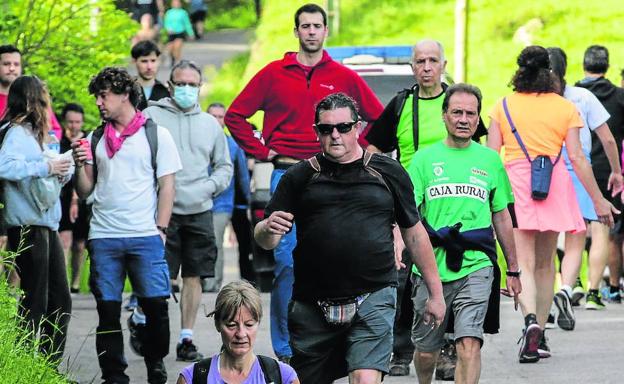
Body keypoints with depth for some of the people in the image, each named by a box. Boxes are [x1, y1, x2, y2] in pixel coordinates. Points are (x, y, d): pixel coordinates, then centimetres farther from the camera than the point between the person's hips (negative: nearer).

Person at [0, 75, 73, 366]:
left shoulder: (36, 134, 15)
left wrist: (63, 171, 0)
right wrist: (46, 167, -24)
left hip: (46, 225, 9)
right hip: (27, 226, -9)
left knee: (60, 301, 11)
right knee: (35, 303, -6)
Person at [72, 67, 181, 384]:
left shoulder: (156, 135, 5)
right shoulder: (95, 140, 14)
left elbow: (167, 185, 2)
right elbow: (85, 191, 14)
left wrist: (160, 230, -5)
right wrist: (80, 165, -5)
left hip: (145, 237, -3)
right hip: (103, 237, 3)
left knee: (155, 304, -7)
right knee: (108, 310, 1)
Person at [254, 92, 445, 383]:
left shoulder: (388, 172, 7)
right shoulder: (300, 177, 7)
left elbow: (414, 233, 14)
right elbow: (264, 239, 4)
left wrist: (436, 293, 14)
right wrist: (269, 230, -21)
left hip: (373, 300, -2)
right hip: (312, 303, 2)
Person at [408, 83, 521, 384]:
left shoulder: (490, 160, 11)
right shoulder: (424, 159, 5)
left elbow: (502, 217, 18)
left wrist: (513, 271, 18)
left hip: (476, 267, 0)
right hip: (430, 266, 0)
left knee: (469, 344, -17)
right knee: (426, 349, 11)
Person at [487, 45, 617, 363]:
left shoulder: (503, 107, 5)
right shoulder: (565, 108, 4)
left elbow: (490, 154, 1)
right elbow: (577, 157, -1)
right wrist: (598, 200, 4)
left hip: (515, 182, -1)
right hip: (555, 185, 1)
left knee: (523, 263, -7)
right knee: (545, 263, 14)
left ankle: (530, 321, -32)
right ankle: (539, 336, 17)